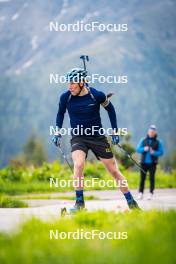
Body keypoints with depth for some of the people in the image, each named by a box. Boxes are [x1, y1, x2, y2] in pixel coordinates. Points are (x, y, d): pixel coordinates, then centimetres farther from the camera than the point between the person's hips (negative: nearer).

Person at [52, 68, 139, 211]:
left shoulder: (97, 95, -14)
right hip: (78, 138, 0)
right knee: (78, 164, -28)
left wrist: (115, 131, 5)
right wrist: (58, 131, 3)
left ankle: (131, 202, 18)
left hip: (98, 137, 0)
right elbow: (60, 113, 12)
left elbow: (110, 108, 5)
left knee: (114, 170, 4)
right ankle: (79, 202, -16)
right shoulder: (66, 97, -9)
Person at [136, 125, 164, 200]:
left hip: (153, 163, -1)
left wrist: (154, 152, -19)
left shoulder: (158, 142, 3)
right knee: (142, 178, 0)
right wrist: (144, 149, -17)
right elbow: (138, 149, 2)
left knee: (152, 178, -3)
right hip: (144, 162, 1)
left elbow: (161, 152, -1)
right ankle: (140, 193, 4)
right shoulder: (143, 140, 7)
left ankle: (151, 193, 1)